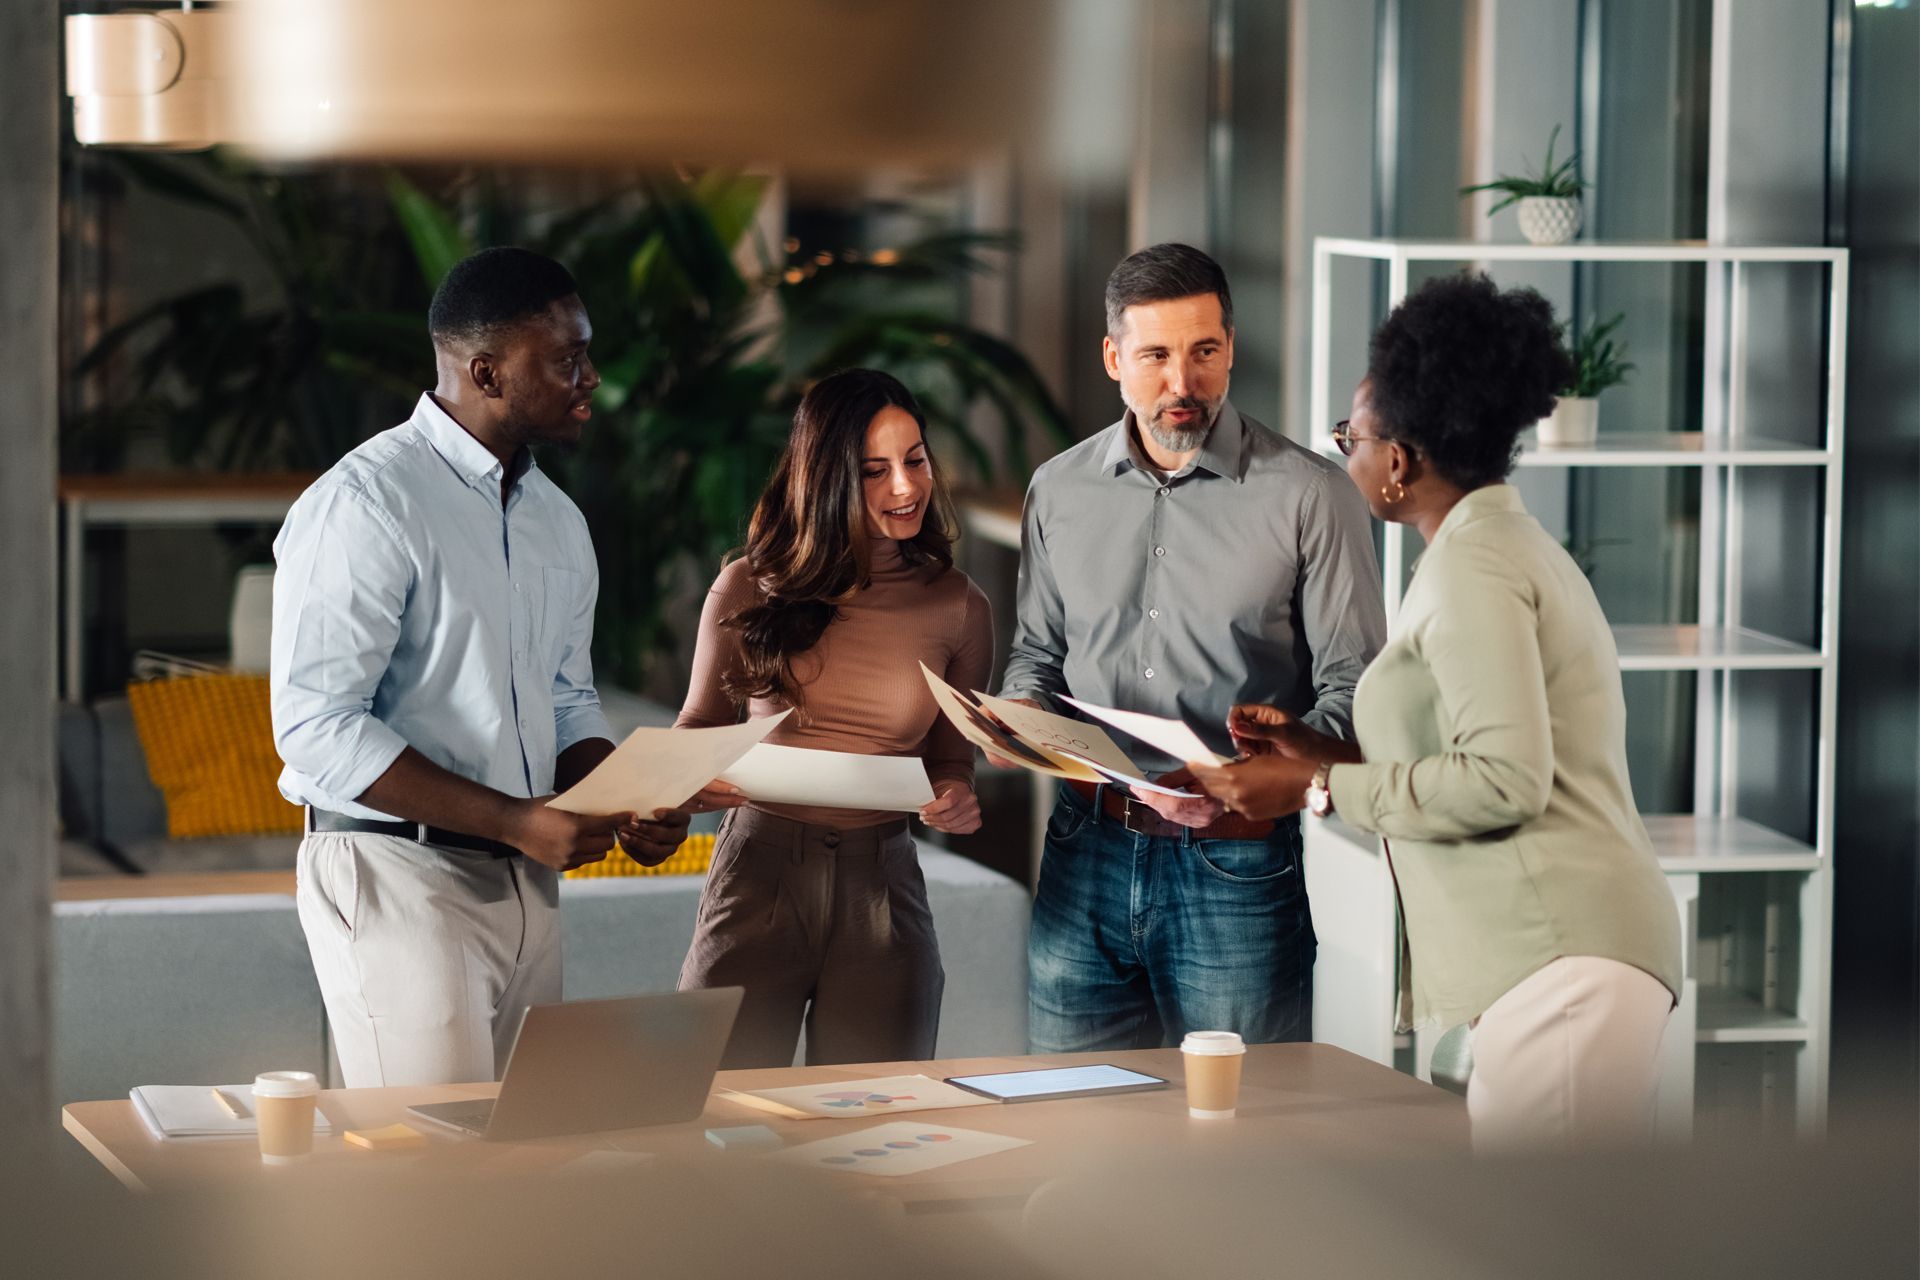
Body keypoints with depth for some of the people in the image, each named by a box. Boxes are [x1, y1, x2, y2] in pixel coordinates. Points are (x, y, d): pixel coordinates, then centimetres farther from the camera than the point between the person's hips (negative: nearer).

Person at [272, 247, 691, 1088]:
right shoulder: (367, 502, -13)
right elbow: (317, 725, -19)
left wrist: (627, 805, 1)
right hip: (398, 871, -8)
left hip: (526, 884, 8)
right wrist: (514, 820, -22)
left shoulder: (557, 521, 14)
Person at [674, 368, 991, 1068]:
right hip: (758, 872, -1)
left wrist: (955, 801, -9)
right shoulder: (750, 589, 2)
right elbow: (702, 723, 13)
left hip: (883, 889, 1)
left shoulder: (958, 608, 5)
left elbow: (951, 760, 13)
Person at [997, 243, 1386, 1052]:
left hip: (1235, 869, -4)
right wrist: (1020, 713, -1)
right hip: (1085, 861, 4)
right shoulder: (1060, 491, 9)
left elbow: (1352, 690, -6)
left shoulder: (1307, 495, -5)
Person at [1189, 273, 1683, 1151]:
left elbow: (1506, 779, -18)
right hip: (1556, 954, 10)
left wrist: (1319, 790, -10)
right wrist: (1324, 751, 20)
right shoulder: (1516, 545, 23)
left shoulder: (1472, 567, -8)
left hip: (1561, 955, -10)